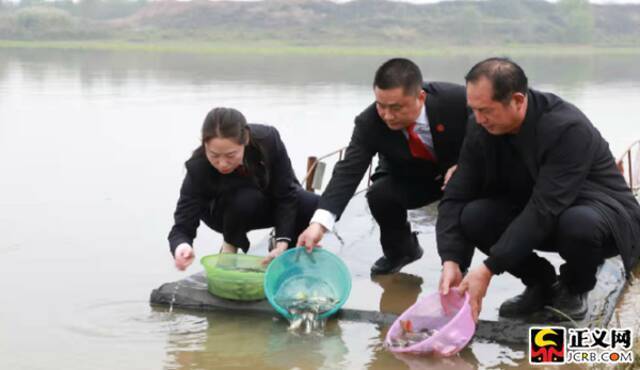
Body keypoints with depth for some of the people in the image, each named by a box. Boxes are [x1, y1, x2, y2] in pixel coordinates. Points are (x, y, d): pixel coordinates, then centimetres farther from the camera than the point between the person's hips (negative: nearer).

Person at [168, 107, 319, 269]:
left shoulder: (268, 139, -34)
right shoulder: (198, 168, -35)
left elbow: (286, 195, -26)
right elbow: (182, 226, -36)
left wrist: (282, 245, -37)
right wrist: (181, 246, -59)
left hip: (268, 201, 2)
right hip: (225, 210, -1)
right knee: (245, 199, -37)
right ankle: (230, 245, -7)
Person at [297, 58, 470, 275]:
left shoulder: (457, 100, -32)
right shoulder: (369, 123, -29)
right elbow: (348, 172, -36)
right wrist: (319, 223, -50)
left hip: (460, 171, -1)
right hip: (408, 179, 1)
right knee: (379, 194, -27)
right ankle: (399, 250, 4)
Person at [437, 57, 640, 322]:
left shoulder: (568, 128, -31)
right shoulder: (482, 129, -13)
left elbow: (544, 210, -36)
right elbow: (456, 197, -13)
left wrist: (489, 269, -38)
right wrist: (451, 262, -30)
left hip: (601, 211, -5)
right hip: (532, 211, 5)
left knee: (579, 222, -40)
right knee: (473, 217, -21)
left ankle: (573, 289, -5)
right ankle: (541, 283, 3)